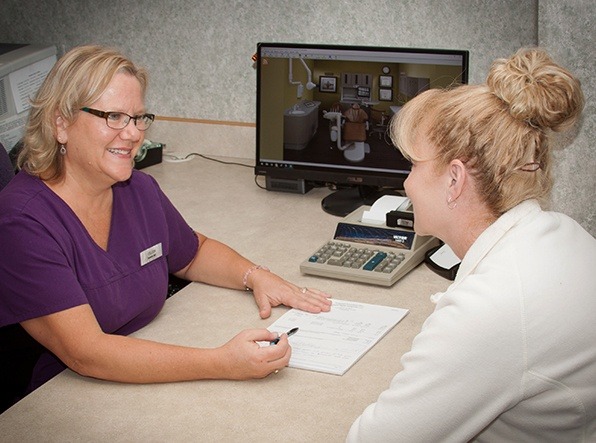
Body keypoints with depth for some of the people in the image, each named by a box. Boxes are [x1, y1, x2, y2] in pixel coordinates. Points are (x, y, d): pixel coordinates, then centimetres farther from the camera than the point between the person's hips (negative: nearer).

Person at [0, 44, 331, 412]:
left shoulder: (140, 190, 4)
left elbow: (193, 252, 22)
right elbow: (85, 353, -26)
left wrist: (255, 275, 2)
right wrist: (223, 363, -32)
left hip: (145, 383, 7)